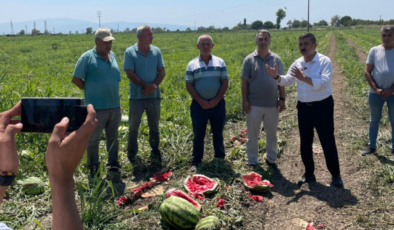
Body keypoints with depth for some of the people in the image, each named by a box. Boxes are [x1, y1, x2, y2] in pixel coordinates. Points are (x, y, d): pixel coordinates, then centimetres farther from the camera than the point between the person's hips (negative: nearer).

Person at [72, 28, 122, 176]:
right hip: (97, 107, -6)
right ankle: (93, 168, 17)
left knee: (113, 137, 15)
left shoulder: (113, 56, 11)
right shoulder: (87, 57, -7)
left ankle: (113, 164, 28)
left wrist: (111, 91, 11)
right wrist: (90, 90, 0)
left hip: (115, 106, 6)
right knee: (94, 139, 4)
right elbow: (76, 79, -4)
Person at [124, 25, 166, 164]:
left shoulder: (156, 51, 4)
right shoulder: (130, 52, -5)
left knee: (154, 126, 12)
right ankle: (131, 153, 22)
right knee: (133, 127, 8)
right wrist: (146, 86, -18)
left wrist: (154, 86, -13)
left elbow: (162, 72, 3)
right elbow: (130, 74, -10)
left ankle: (155, 151, 27)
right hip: (136, 96, -3)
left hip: (154, 95, 3)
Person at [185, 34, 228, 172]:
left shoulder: (220, 62, 2)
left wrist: (216, 100, -10)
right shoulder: (192, 65, 0)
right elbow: (189, 86, -2)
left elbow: (225, 83, 0)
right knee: (198, 134, 6)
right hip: (199, 104, -1)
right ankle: (196, 162, 16)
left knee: (218, 133, 11)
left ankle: (220, 159, 26)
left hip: (217, 103, 1)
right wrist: (201, 101, -11)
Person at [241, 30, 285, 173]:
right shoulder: (249, 59, -2)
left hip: (272, 104, 2)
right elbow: (244, 82, -2)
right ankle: (252, 162, 22)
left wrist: (282, 99, 1)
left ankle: (271, 159, 32)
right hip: (254, 104, -2)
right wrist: (244, 101, -8)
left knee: (272, 134, 15)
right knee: (252, 135, 8)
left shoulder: (276, 59, 4)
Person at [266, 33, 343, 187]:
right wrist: (277, 77, -14)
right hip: (303, 107, 5)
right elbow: (287, 81, 6)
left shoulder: (324, 61, -11)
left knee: (328, 142, 4)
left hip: (322, 106, -5)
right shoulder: (297, 63, 5)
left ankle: (335, 175, 21)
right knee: (305, 143, 13)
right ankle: (309, 173, 29)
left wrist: (304, 78, -33)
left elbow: (324, 83, -24)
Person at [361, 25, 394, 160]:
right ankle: (372, 147, 26)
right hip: (376, 93, 1)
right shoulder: (374, 51, 1)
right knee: (374, 120, 13)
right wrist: (376, 89, -10)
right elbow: (367, 72, 0)